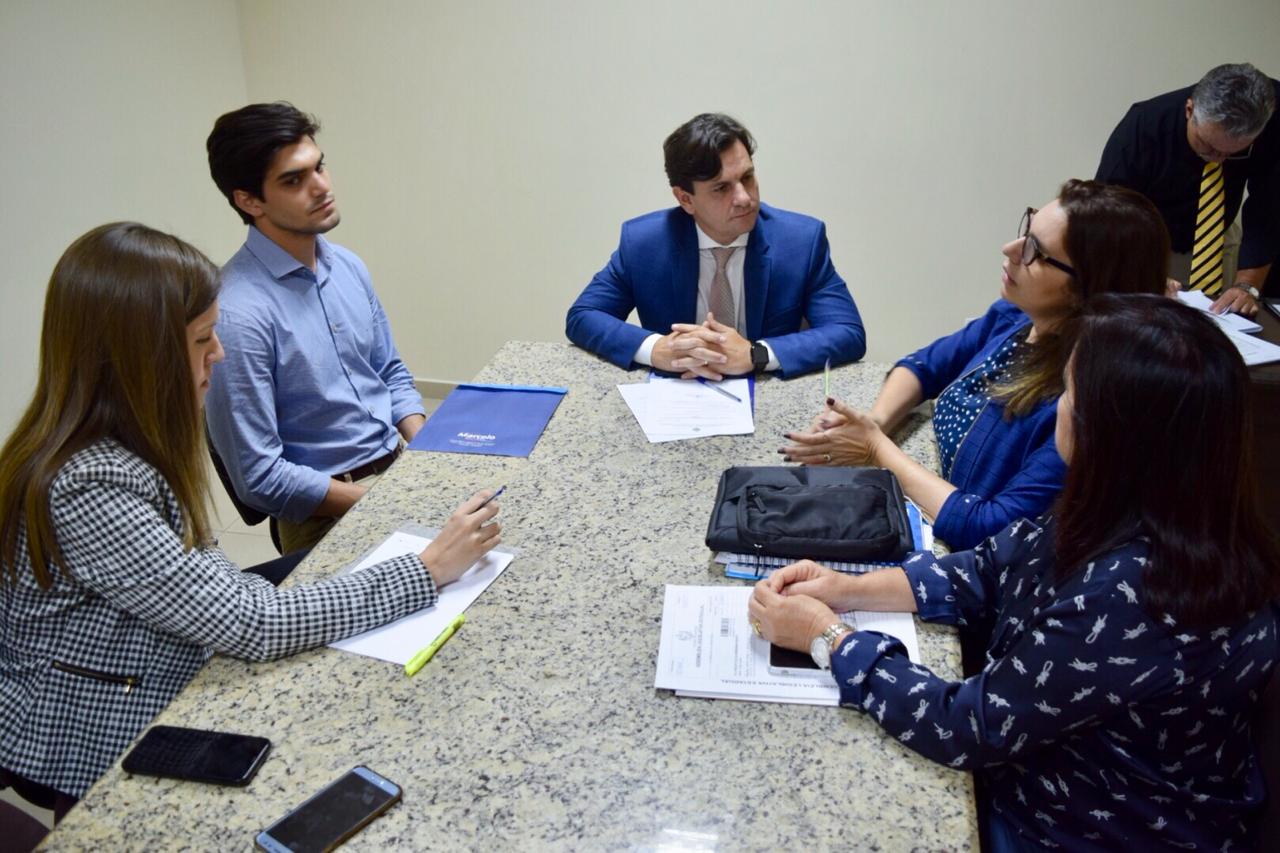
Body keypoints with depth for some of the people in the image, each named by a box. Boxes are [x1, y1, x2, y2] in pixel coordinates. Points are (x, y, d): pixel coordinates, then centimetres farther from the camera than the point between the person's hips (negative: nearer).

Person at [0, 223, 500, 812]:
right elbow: (251, 626, -28)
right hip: (95, 757, -7)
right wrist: (428, 571, -23)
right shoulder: (84, 492, -30)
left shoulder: (126, 446, -3)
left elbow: (198, 577, 5)